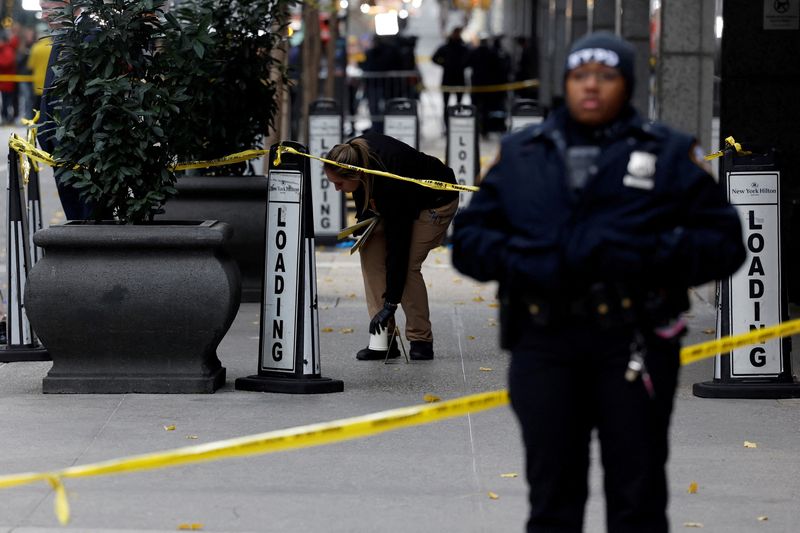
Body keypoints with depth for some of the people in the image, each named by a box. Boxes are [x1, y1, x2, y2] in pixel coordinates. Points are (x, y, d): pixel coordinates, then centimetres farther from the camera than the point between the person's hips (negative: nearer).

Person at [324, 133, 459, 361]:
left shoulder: (390, 183, -40)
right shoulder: (357, 152, -24)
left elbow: (397, 247, -36)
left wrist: (390, 303, -33)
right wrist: (364, 214, -3)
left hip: (437, 202, -8)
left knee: (407, 263, -21)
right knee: (370, 252, -7)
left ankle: (421, 341, -7)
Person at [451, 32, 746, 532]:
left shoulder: (670, 153, 6)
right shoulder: (522, 153, 14)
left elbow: (723, 242, 2)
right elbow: (468, 237, 12)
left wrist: (654, 255, -15)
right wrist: (516, 260, -8)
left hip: (634, 341, -2)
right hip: (544, 344, 2)